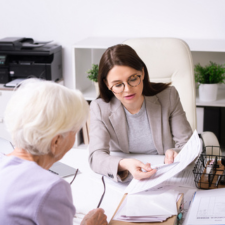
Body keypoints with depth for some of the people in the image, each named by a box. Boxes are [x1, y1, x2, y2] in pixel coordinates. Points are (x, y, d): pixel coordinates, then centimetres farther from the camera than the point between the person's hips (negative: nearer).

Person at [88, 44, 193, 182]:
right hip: (124, 181, 0)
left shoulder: (168, 97, -5)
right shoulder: (100, 109, -8)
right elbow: (96, 157, -19)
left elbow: (187, 143, -4)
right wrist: (124, 165, -41)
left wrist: (176, 154, -29)